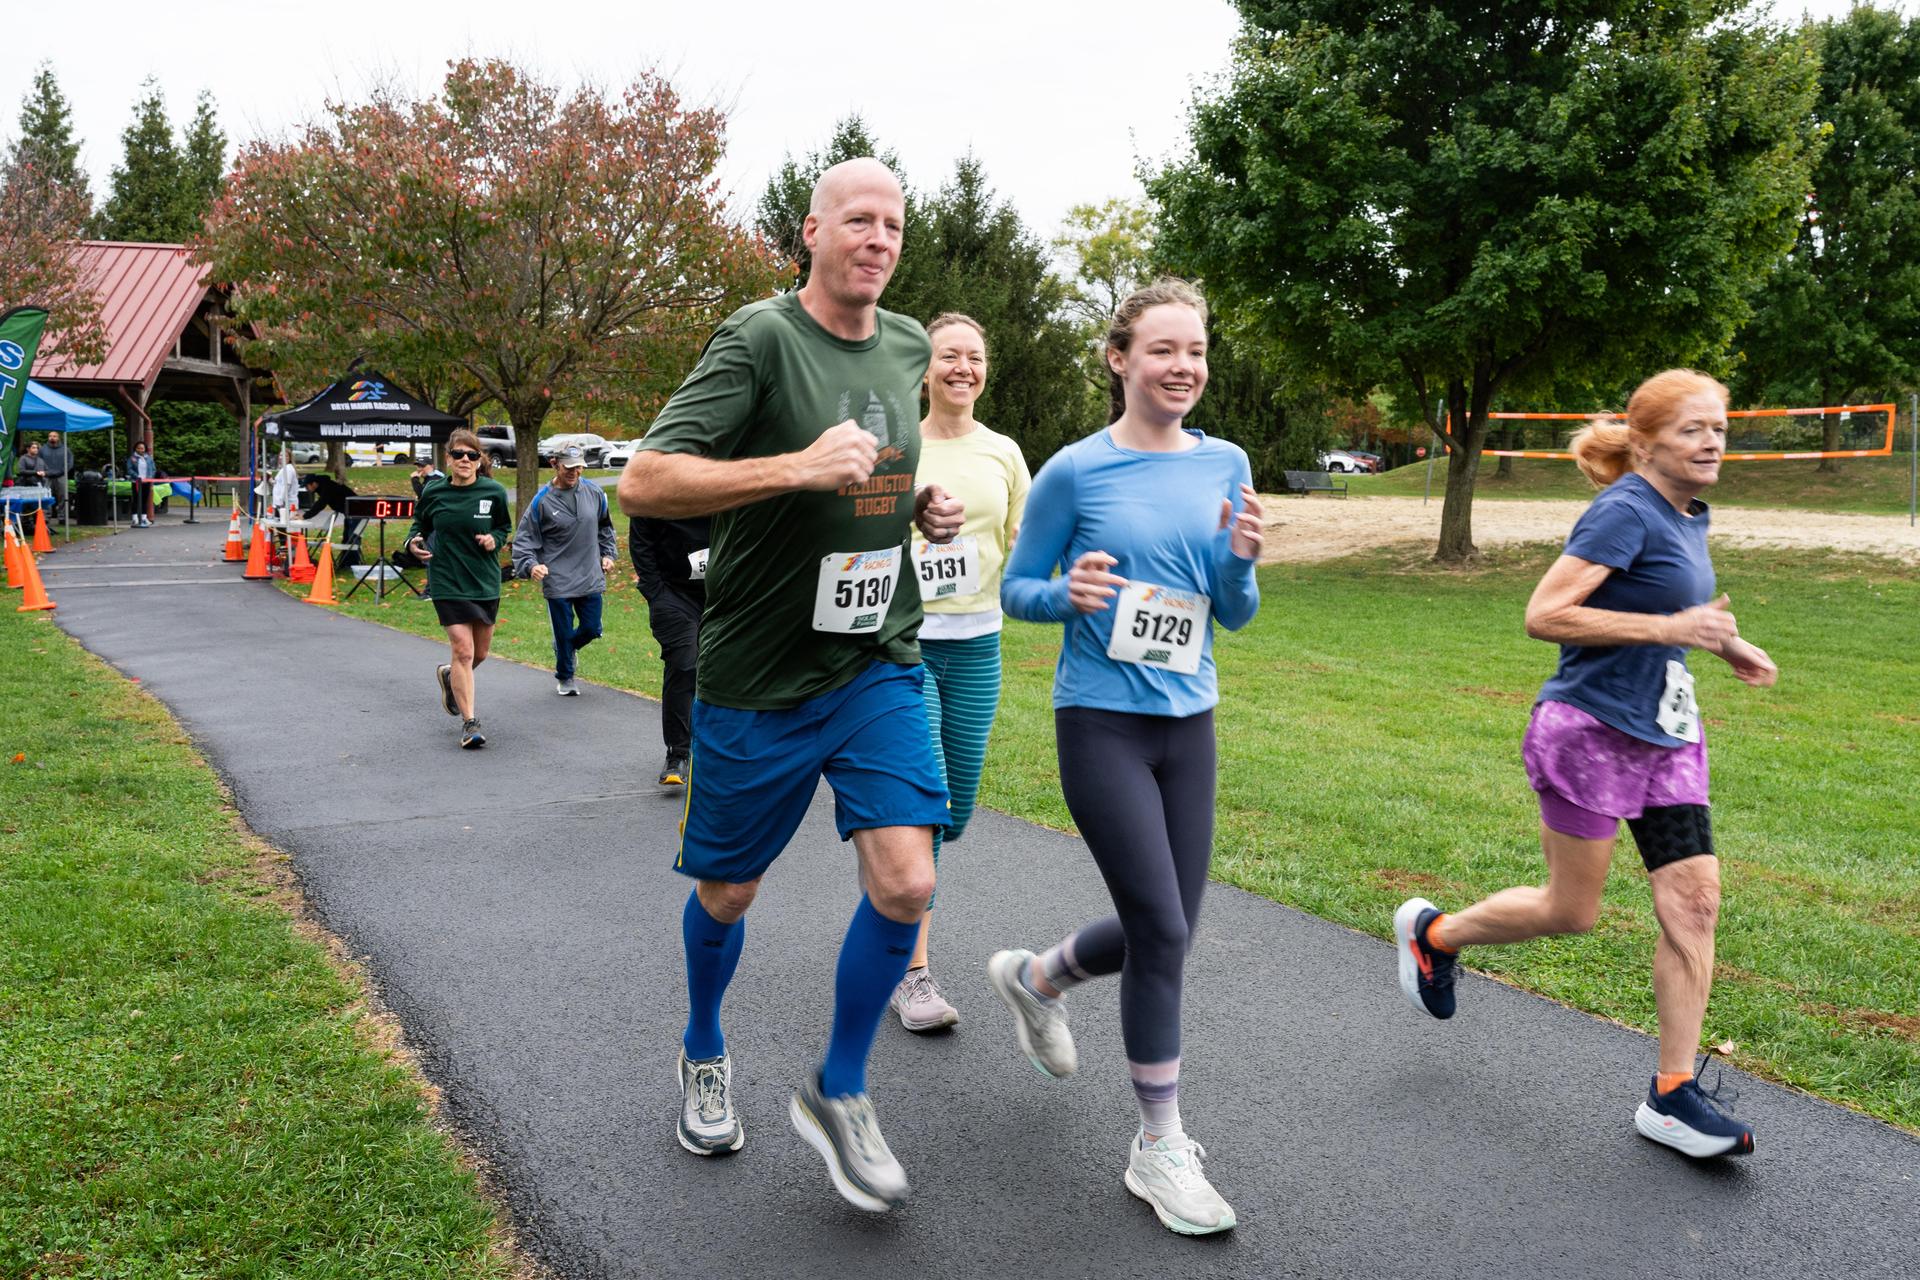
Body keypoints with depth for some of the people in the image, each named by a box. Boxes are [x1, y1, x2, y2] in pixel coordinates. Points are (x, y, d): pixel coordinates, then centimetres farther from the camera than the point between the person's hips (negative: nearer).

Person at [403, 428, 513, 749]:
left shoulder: (494, 492, -3)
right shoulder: (434, 493, -3)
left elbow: (504, 527, 12)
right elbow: (420, 523, 14)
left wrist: (495, 539, -9)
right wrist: (414, 542, -7)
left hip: (486, 582, 2)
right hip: (448, 583, -2)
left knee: (480, 654, 14)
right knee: (463, 651, -11)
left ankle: (448, 675, 47)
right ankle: (469, 722, -3)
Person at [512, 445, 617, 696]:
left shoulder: (594, 492, 1)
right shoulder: (542, 501, -9)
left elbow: (605, 527, 19)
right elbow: (524, 539, -4)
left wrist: (607, 554, 13)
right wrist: (530, 565, -19)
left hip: (591, 578, 3)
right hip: (557, 580, -3)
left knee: (592, 629, 8)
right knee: (564, 632, 4)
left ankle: (569, 647, 42)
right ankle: (564, 677, 26)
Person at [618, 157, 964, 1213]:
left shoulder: (908, 348, 8)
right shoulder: (760, 338, -13)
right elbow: (643, 483, -21)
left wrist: (926, 506, 5)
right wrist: (799, 467, -29)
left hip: (878, 665, 4)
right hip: (758, 677, -4)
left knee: (905, 885, -10)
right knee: (725, 895, 13)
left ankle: (837, 1095, 15)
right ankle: (705, 1056, 43)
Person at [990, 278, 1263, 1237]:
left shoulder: (1224, 465, 5)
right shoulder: (1075, 471, -7)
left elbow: (1234, 616, 9)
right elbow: (1016, 590, 0)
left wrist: (1241, 558, -12)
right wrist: (1070, 593, -21)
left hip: (1188, 724, 5)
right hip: (1102, 722, -5)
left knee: (1161, 931, 12)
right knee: (1164, 930, -7)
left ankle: (1033, 979, 43)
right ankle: (1159, 1149, 12)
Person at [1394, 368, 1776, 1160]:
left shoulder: (1687, 517, 11)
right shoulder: (1625, 513, -16)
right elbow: (1543, 616, -24)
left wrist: (1723, 642, 11)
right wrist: (1670, 628, -25)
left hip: (1665, 738, 8)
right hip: (1591, 732, -8)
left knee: (1694, 903, 2)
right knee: (1571, 912, 4)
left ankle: (1672, 1095, 11)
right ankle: (1430, 933, 30)